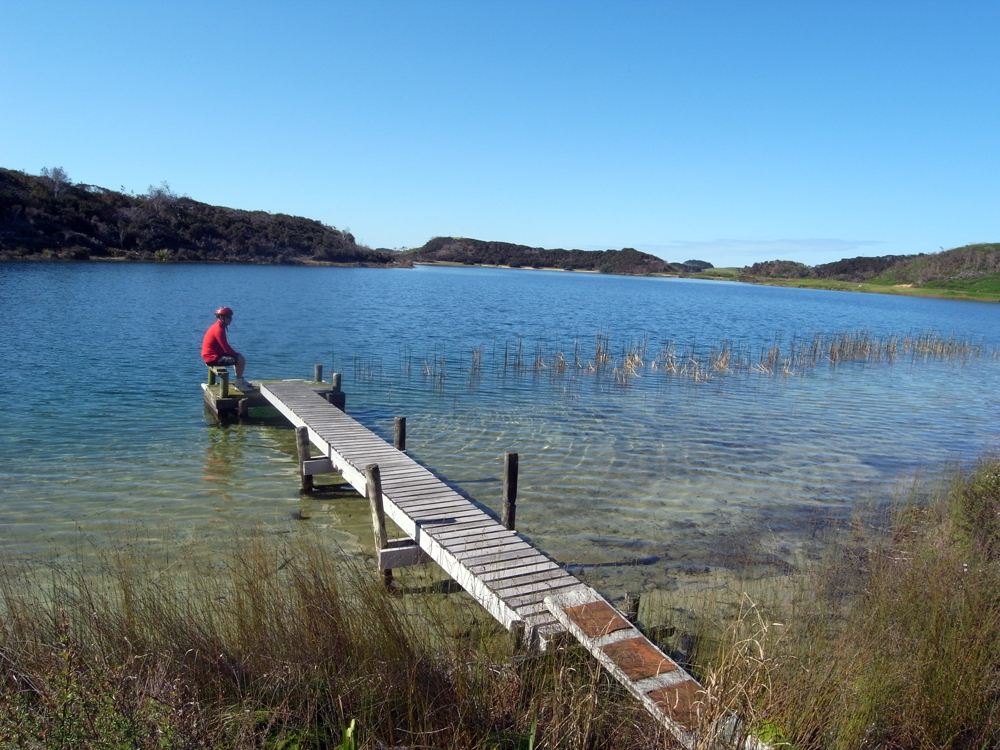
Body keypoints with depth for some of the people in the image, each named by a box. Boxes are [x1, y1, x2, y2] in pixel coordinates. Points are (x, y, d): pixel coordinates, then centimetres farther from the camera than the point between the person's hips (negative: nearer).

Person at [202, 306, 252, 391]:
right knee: (241, 360, -17)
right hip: (213, 358, -11)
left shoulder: (217, 327, 12)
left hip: (216, 354, 11)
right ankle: (239, 384, -6)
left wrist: (235, 353, 8)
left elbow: (224, 346, 18)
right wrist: (236, 353, -6)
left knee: (239, 356, 23)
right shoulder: (219, 329, -20)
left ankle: (240, 380, 24)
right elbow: (226, 347, -22)